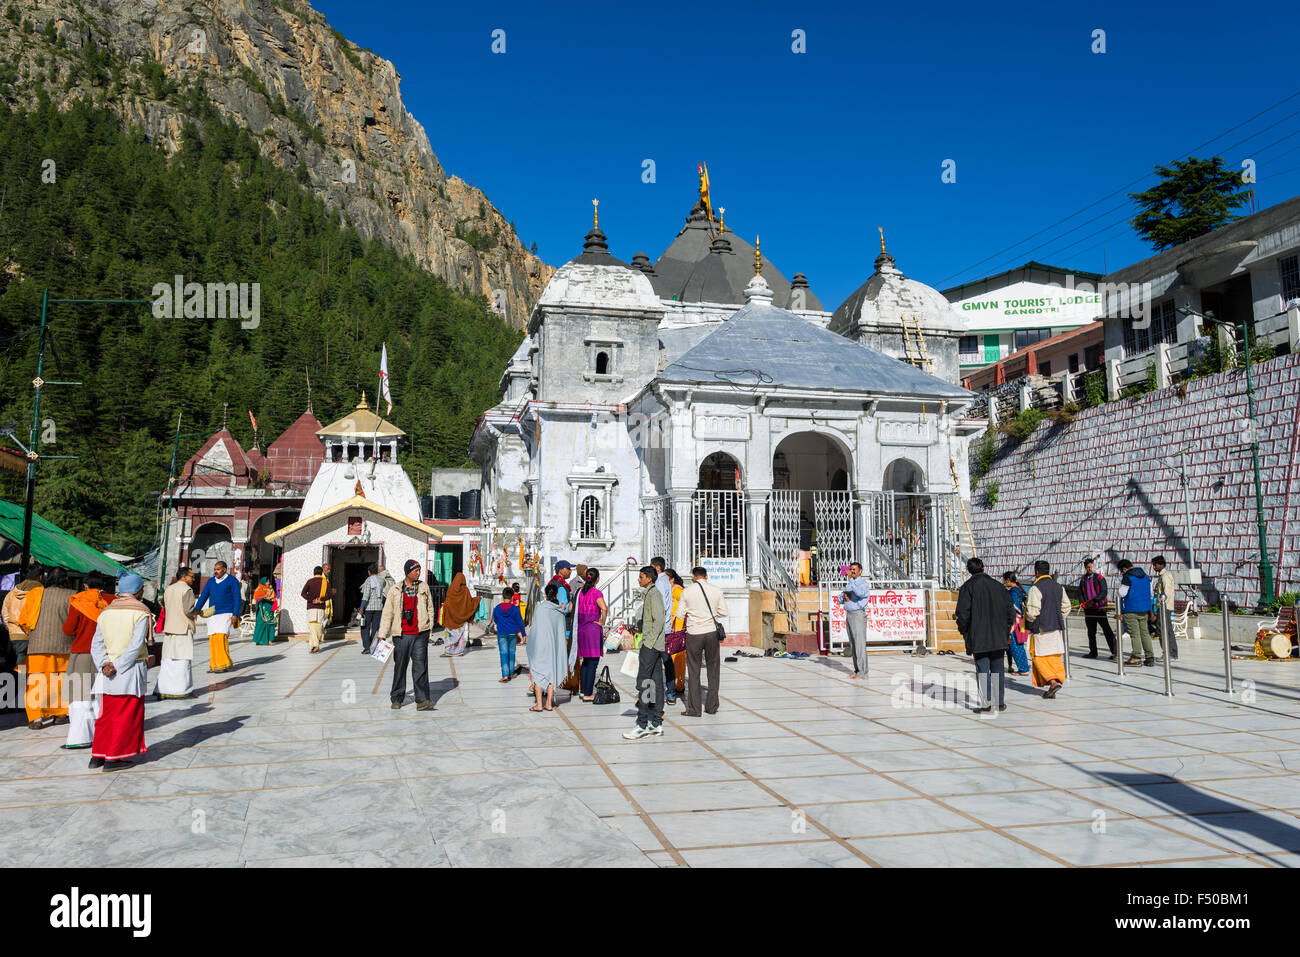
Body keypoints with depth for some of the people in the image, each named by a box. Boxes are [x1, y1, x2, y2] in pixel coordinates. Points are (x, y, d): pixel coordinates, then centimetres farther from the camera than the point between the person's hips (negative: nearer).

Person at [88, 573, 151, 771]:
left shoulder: (106, 612, 10)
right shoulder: (140, 612, -9)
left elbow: (96, 644, 4)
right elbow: (136, 645, -17)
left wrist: (104, 664, -4)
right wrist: (117, 666, -12)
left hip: (108, 671, 6)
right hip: (132, 671, -6)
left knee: (107, 713, 16)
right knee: (126, 715, 3)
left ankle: (97, 756, 18)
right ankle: (114, 758, 5)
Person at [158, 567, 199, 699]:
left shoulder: (168, 589, 12)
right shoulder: (186, 590, -11)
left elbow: (165, 606, 17)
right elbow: (189, 610, -17)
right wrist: (197, 612, 4)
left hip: (169, 628, 7)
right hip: (183, 629, -7)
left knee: (167, 660, 10)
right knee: (183, 660, 0)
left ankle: (162, 690, 8)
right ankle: (184, 690, 4)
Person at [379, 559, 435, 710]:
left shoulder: (424, 587, 8)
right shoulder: (396, 591, 3)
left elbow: (430, 608, 15)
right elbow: (387, 614, 6)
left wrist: (429, 626, 9)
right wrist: (382, 634, 3)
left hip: (420, 634, 0)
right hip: (401, 635, 0)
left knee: (420, 666, -6)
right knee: (400, 667, 9)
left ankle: (422, 700, -6)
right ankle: (397, 699, 23)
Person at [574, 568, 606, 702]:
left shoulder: (581, 591, 8)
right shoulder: (596, 593, -12)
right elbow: (604, 608, -28)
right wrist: (602, 622, -12)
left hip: (581, 629, 7)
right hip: (593, 628, -7)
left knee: (586, 661, 18)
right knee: (593, 662, -1)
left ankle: (582, 691, 21)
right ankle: (588, 694, 1)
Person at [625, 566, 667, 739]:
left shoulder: (654, 593, -12)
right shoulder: (649, 593, 19)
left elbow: (659, 620, -19)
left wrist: (648, 642, -19)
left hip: (651, 644, -10)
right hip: (655, 645, 10)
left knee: (643, 683, -10)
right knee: (656, 682, 10)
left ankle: (642, 725, -10)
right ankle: (657, 723, 13)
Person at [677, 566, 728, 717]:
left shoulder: (687, 592, -4)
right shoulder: (717, 590, 0)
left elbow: (680, 614, -1)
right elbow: (723, 612, 3)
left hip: (694, 633, -2)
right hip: (711, 632, 2)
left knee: (693, 671, 6)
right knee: (713, 670, 14)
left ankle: (694, 709, 7)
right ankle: (712, 706, 19)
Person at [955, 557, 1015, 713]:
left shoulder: (968, 587, -6)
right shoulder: (998, 586, 7)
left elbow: (963, 611, -14)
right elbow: (1010, 609, 6)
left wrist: (962, 630, 0)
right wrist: (1006, 629, 16)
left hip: (978, 637, -4)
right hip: (998, 636, 4)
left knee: (983, 670, -1)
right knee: (998, 670, 13)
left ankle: (986, 704, -4)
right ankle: (1001, 702, 16)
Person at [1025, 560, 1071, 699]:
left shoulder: (1036, 588, -14)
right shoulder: (1058, 587, 8)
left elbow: (1033, 611, -17)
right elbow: (1066, 607, 12)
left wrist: (1029, 621, 2)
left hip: (1041, 629, -6)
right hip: (1057, 628, 7)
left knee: (1039, 656, 2)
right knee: (1055, 658, 9)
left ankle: (1053, 682, -15)